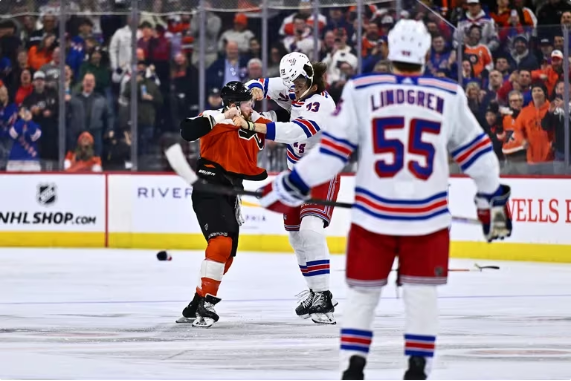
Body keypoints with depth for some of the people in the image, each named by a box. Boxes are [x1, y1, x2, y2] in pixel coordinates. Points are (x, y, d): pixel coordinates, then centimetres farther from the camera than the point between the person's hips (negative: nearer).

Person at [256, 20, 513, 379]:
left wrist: (292, 186, 8)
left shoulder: (361, 91, -3)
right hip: (428, 215, 0)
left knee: (363, 292, 12)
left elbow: (333, 150, -3)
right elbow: (476, 150, 10)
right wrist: (494, 198, 24)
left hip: (374, 214, 0)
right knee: (422, 294, 10)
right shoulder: (450, 97, 1)